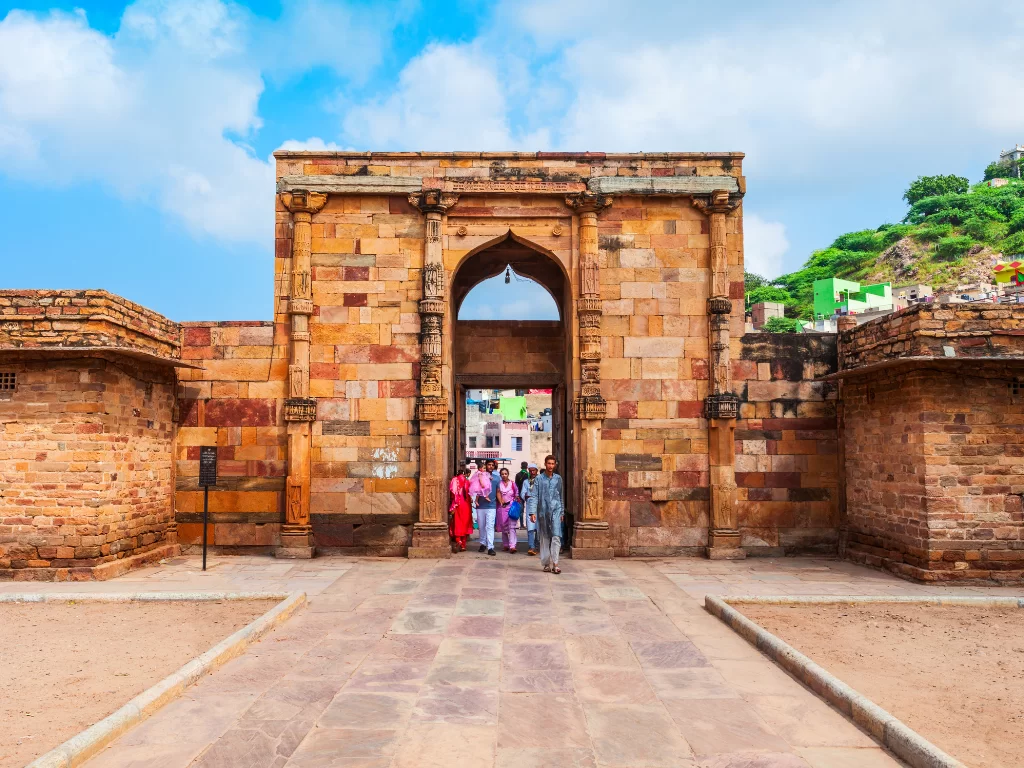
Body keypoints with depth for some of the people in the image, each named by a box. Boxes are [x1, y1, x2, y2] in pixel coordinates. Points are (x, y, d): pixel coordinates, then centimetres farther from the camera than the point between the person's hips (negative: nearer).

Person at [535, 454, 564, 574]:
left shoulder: (558, 478, 9)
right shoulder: (539, 479, 3)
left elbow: (561, 496, 15)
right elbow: (535, 496, 0)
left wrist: (562, 512, 14)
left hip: (555, 510, 0)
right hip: (543, 511, 0)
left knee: (556, 537, -10)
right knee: (544, 538, 6)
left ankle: (555, 564, -11)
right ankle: (546, 563, 14)